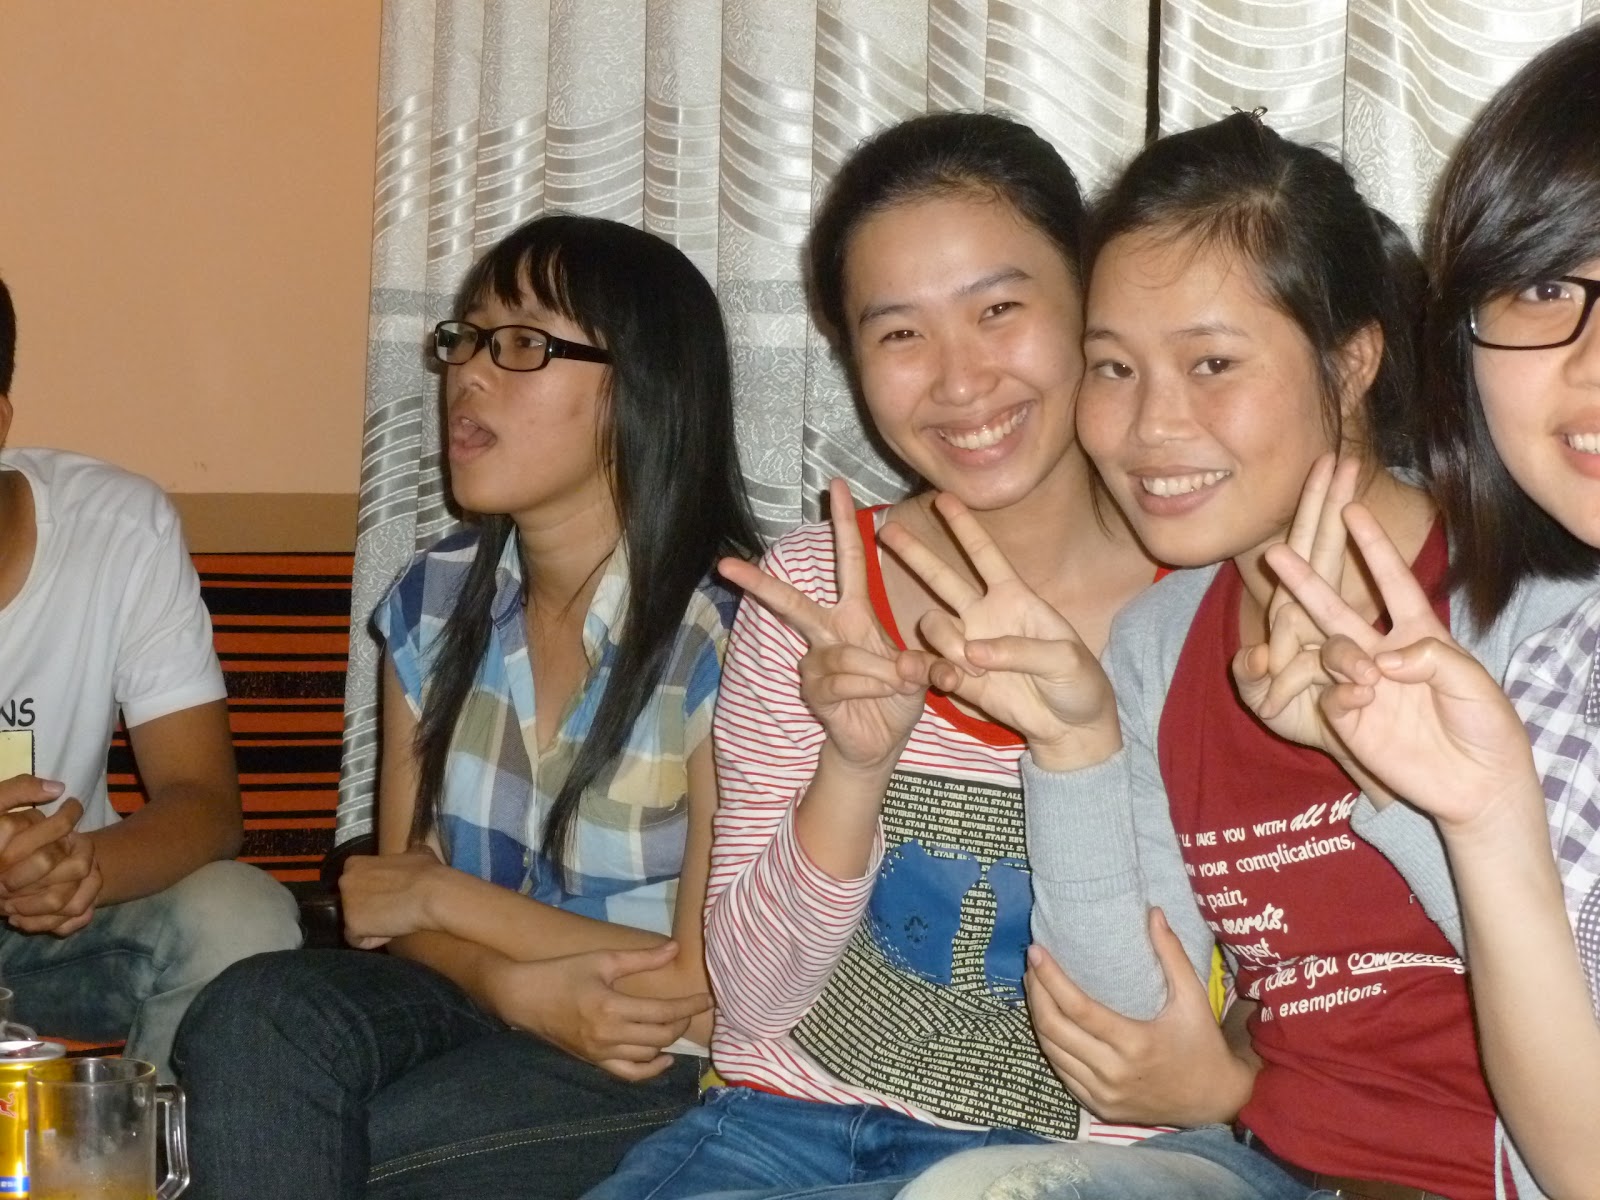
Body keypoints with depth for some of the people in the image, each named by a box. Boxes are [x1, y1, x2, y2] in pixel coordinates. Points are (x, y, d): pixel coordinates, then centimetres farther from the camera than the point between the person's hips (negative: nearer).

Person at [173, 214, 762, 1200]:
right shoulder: (434, 602, 2)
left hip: (653, 1063, -5)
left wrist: (441, 894, -8)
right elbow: (394, 895, 5)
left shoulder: (728, 635, -16)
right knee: (251, 1020, -26)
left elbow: (704, 992, -15)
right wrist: (516, 986, -18)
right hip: (471, 1001, 5)